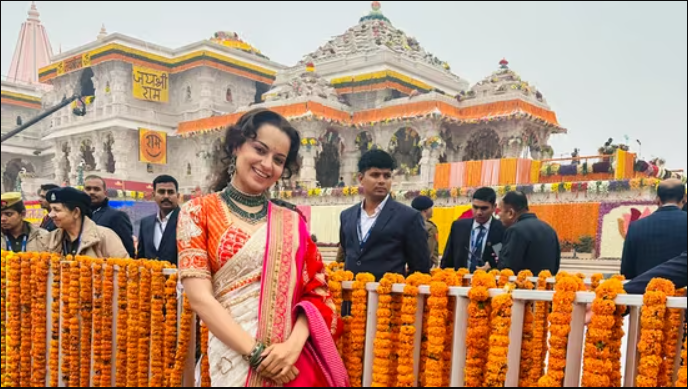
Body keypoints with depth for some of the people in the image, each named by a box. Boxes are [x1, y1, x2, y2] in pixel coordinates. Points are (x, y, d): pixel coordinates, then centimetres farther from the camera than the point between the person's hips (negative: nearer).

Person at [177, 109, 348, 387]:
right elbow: (200, 298, -9)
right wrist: (256, 353, -15)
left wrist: (293, 345, -16)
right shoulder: (199, 212, -2)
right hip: (236, 357, -2)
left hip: (296, 360, 2)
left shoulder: (292, 222, 6)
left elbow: (316, 292, 1)